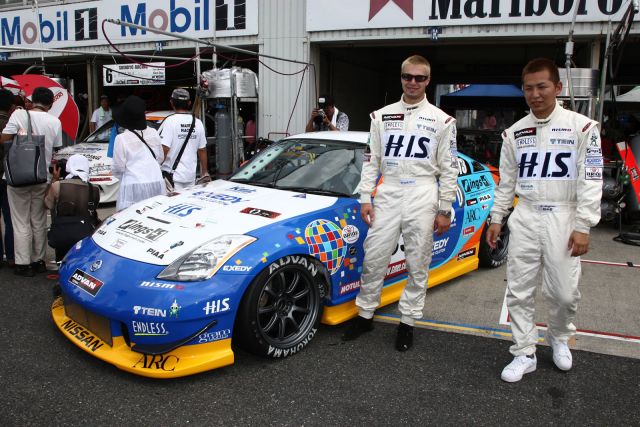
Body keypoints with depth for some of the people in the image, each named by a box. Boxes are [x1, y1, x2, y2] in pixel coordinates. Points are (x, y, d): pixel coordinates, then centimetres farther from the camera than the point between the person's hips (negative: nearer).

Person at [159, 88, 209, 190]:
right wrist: (205, 172, 20)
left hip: (172, 175, -5)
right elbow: (202, 150, 9)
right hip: (191, 175, 5)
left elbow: (164, 149, -16)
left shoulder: (170, 121, -10)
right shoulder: (198, 123, 4)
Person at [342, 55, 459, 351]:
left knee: (417, 265, 5)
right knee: (373, 260, 4)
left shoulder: (441, 121, 3)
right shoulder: (382, 116, 9)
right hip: (387, 195, 2)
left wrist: (444, 210, -2)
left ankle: (408, 322, 20)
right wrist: (365, 198, 2)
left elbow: (449, 169, 2)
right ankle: (365, 315, 21)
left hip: (422, 198, -1)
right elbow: (371, 161, 9)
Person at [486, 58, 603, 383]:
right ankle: (524, 354, 18)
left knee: (564, 292, 1)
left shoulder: (582, 127, -4)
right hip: (525, 217, 3)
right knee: (519, 292, 4)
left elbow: (591, 180, -7)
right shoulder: (515, 132, 7)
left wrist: (583, 227, -12)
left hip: (562, 218, -3)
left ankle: (559, 338, 32)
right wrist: (496, 218, 10)